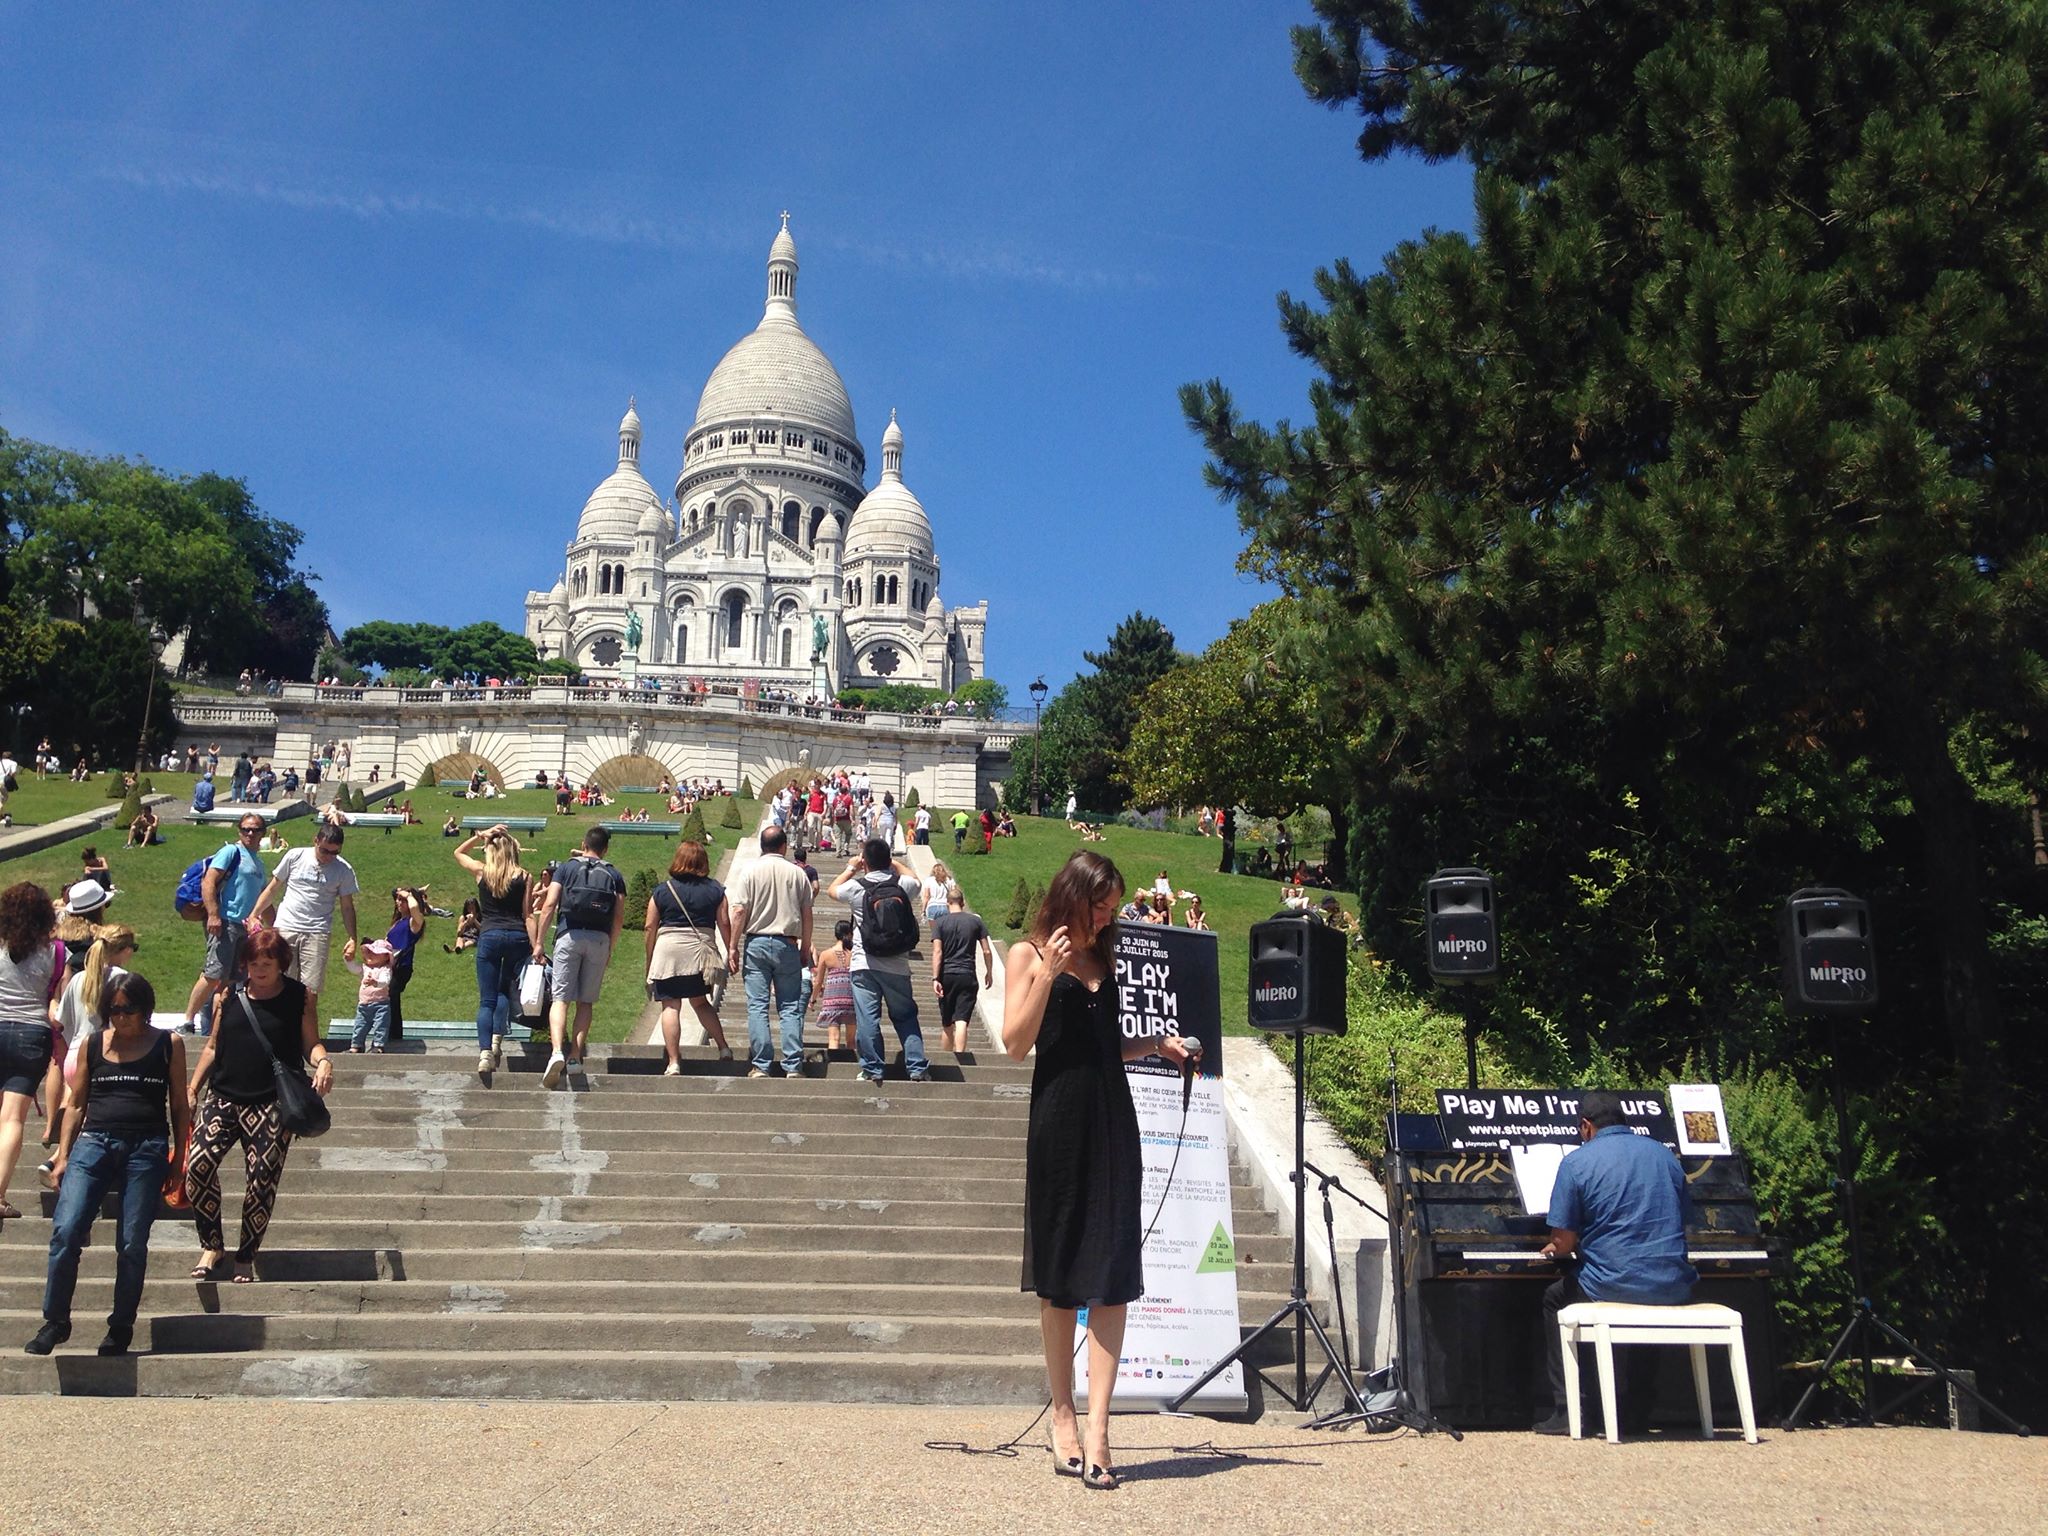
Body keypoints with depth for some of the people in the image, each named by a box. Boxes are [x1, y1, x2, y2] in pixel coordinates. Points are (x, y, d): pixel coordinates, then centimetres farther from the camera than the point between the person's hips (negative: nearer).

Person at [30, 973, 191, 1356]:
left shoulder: (168, 1045, 7)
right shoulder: (93, 1044, 11)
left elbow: (179, 1107, 9)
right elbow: (76, 1104, 15)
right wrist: (63, 1155, 8)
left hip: (147, 1150, -2)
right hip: (94, 1142, 2)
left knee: (132, 1244, 0)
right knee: (65, 1231, -11)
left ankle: (121, 1328, 11)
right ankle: (55, 1321, 3)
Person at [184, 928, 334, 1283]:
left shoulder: (300, 997, 3)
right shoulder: (230, 995, 9)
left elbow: (310, 1043, 3)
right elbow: (212, 1046, 16)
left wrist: (322, 1061, -18)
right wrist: (192, 1090, 12)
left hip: (271, 1105, -2)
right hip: (223, 1097, 2)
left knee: (262, 1180, -3)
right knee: (198, 1165, -15)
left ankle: (245, 1259, 14)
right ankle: (212, 1246, 4)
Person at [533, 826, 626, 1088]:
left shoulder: (566, 867, 8)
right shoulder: (613, 875, 12)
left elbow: (549, 905, -1)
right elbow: (619, 917, 6)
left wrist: (538, 942, 2)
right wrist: (610, 949, 15)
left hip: (569, 936, -2)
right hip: (599, 939, 2)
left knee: (560, 998, -4)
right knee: (585, 1001, 11)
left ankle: (557, 1051, -23)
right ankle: (576, 1055, 7)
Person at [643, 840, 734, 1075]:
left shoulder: (662, 890, 4)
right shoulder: (715, 889, 6)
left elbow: (650, 928, 4)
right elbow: (724, 924, 4)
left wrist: (649, 963, 12)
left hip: (668, 951, -2)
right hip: (701, 949, 2)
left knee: (670, 1007, 1)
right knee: (700, 1002, 18)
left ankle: (674, 1063, -3)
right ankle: (724, 1048, 8)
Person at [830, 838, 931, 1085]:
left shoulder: (856, 887, -6)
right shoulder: (904, 886, -1)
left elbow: (833, 890, 17)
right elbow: (913, 875, 25)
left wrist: (851, 868, 28)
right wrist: (891, 862, 34)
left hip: (865, 965, -2)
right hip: (898, 966, 2)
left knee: (867, 1018, 3)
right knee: (905, 1017, 11)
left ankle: (872, 1069, 3)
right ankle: (917, 1067, 7)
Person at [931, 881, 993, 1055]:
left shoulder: (940, 923, -1)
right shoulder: (976, 921, 3)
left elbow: (937, 952, -9)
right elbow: (987, 951, 3)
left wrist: (935, 979, -11)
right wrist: (989, 973, 17)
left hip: (946, 976, 1)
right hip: (967, 976, -1)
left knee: (946, 1024, 13)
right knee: (961, 1021, -8)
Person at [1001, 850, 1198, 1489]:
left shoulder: (1104, 959, 16)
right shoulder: (1029, 954, 1)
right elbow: (1016, 1044, -8)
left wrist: (1157, 1043, 9)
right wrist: (1048, 974, -14)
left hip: (1113, 1121, 4)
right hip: (1059, 1121, -4)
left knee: (1113, 1273, -4)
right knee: (1059, 1277, 5)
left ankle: (1096, 1427, -5)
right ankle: (1063, 1415, 17)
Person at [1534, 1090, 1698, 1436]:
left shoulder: (1576, 1161, -5)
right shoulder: (1664, 1154, 11)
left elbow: (1564, 1244, -7)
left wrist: (1554, 1249, 18)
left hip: (1610, 1286, -5)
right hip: (1672, 1290, 5)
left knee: (1553, 1300, 24)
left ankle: (1566, 1411, 14)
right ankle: (1639, 1411, 34)